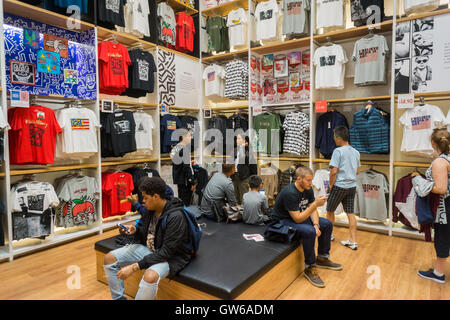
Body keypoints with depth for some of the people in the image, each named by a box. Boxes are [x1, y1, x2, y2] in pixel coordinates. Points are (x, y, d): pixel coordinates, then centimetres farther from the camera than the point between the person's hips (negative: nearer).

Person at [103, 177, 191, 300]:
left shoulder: (176, 217, -27)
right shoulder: (150, 209, -4)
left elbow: (166, 252, -28)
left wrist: (135, 267, -29)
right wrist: (135, 230, -9)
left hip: (170, 256, -8)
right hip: (147, 248, 8)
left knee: (150, 276, -38)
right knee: (109, 258, 0)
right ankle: (118, 298, 12)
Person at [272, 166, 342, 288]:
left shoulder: (308, 189, -4)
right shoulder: (289, 193, -30)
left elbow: (313, 210, 2)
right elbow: (298, 219, -30)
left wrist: (316, 225, -16)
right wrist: (316, 204, -33)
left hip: (299, 216, 9)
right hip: (283, 221, -9)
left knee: (327, 224, 2)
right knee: (309, 231, -33)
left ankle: (322, 258, 17)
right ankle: (310, 268, -15)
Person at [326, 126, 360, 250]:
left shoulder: (338, 151, -14)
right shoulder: (356, 152, 8)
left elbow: (334, 171, -17)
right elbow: (357, 172, 15)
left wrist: (331, 185, -6)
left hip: (339, 186, -6)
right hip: (352, 186, 6)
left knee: (330, 210, 12)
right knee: (351, 213, 8)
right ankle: (353, 241, 9)